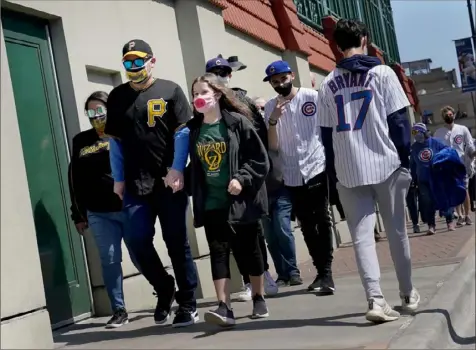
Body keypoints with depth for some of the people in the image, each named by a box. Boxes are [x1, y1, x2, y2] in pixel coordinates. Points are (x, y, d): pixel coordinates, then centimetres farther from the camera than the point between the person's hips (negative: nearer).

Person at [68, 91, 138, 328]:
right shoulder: (81, 141, 12)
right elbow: (75, 180, 13)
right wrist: (78, 214, 10)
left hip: (129, 208, -3)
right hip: (98, 213, 3)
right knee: (109, 260, 2)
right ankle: (119, 311, 11)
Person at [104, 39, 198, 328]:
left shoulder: (171, 90, 3)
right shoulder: (117, 96, 11)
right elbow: (115, 140, 12)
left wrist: (177, 169, -11)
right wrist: (119, 179, 7)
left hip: (170, 181, -2)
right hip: (136, 184, 3)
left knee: (177, 243, 3)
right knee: (139, 242, -3)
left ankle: (188, 304, 14)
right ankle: (165, 290, 21)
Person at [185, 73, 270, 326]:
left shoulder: (237, 122, -6)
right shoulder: (192, 129, 6)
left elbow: (260, 159, -7)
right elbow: (193, 165, 14)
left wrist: (243, 179, -18)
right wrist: (192, 191, 5)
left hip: (240, 201, -3)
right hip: (211, 204, 3)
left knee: (248, 250, 8)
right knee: (218, 253, -2)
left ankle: (259, 299, 25)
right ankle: (224, 308, -4)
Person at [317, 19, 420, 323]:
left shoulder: (328, 84, 6)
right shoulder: (382, 73, -2)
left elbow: (327, 133, 7)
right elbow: (399, 121, -5)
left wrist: (335, 172, 13)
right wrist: (406, 161, 2)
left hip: (349, 171, 2)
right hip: (386, 164, -1)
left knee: (362, 235, 0)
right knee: (397, 231, 12)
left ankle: (375, 298, -13)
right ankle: (408, 294, 25)